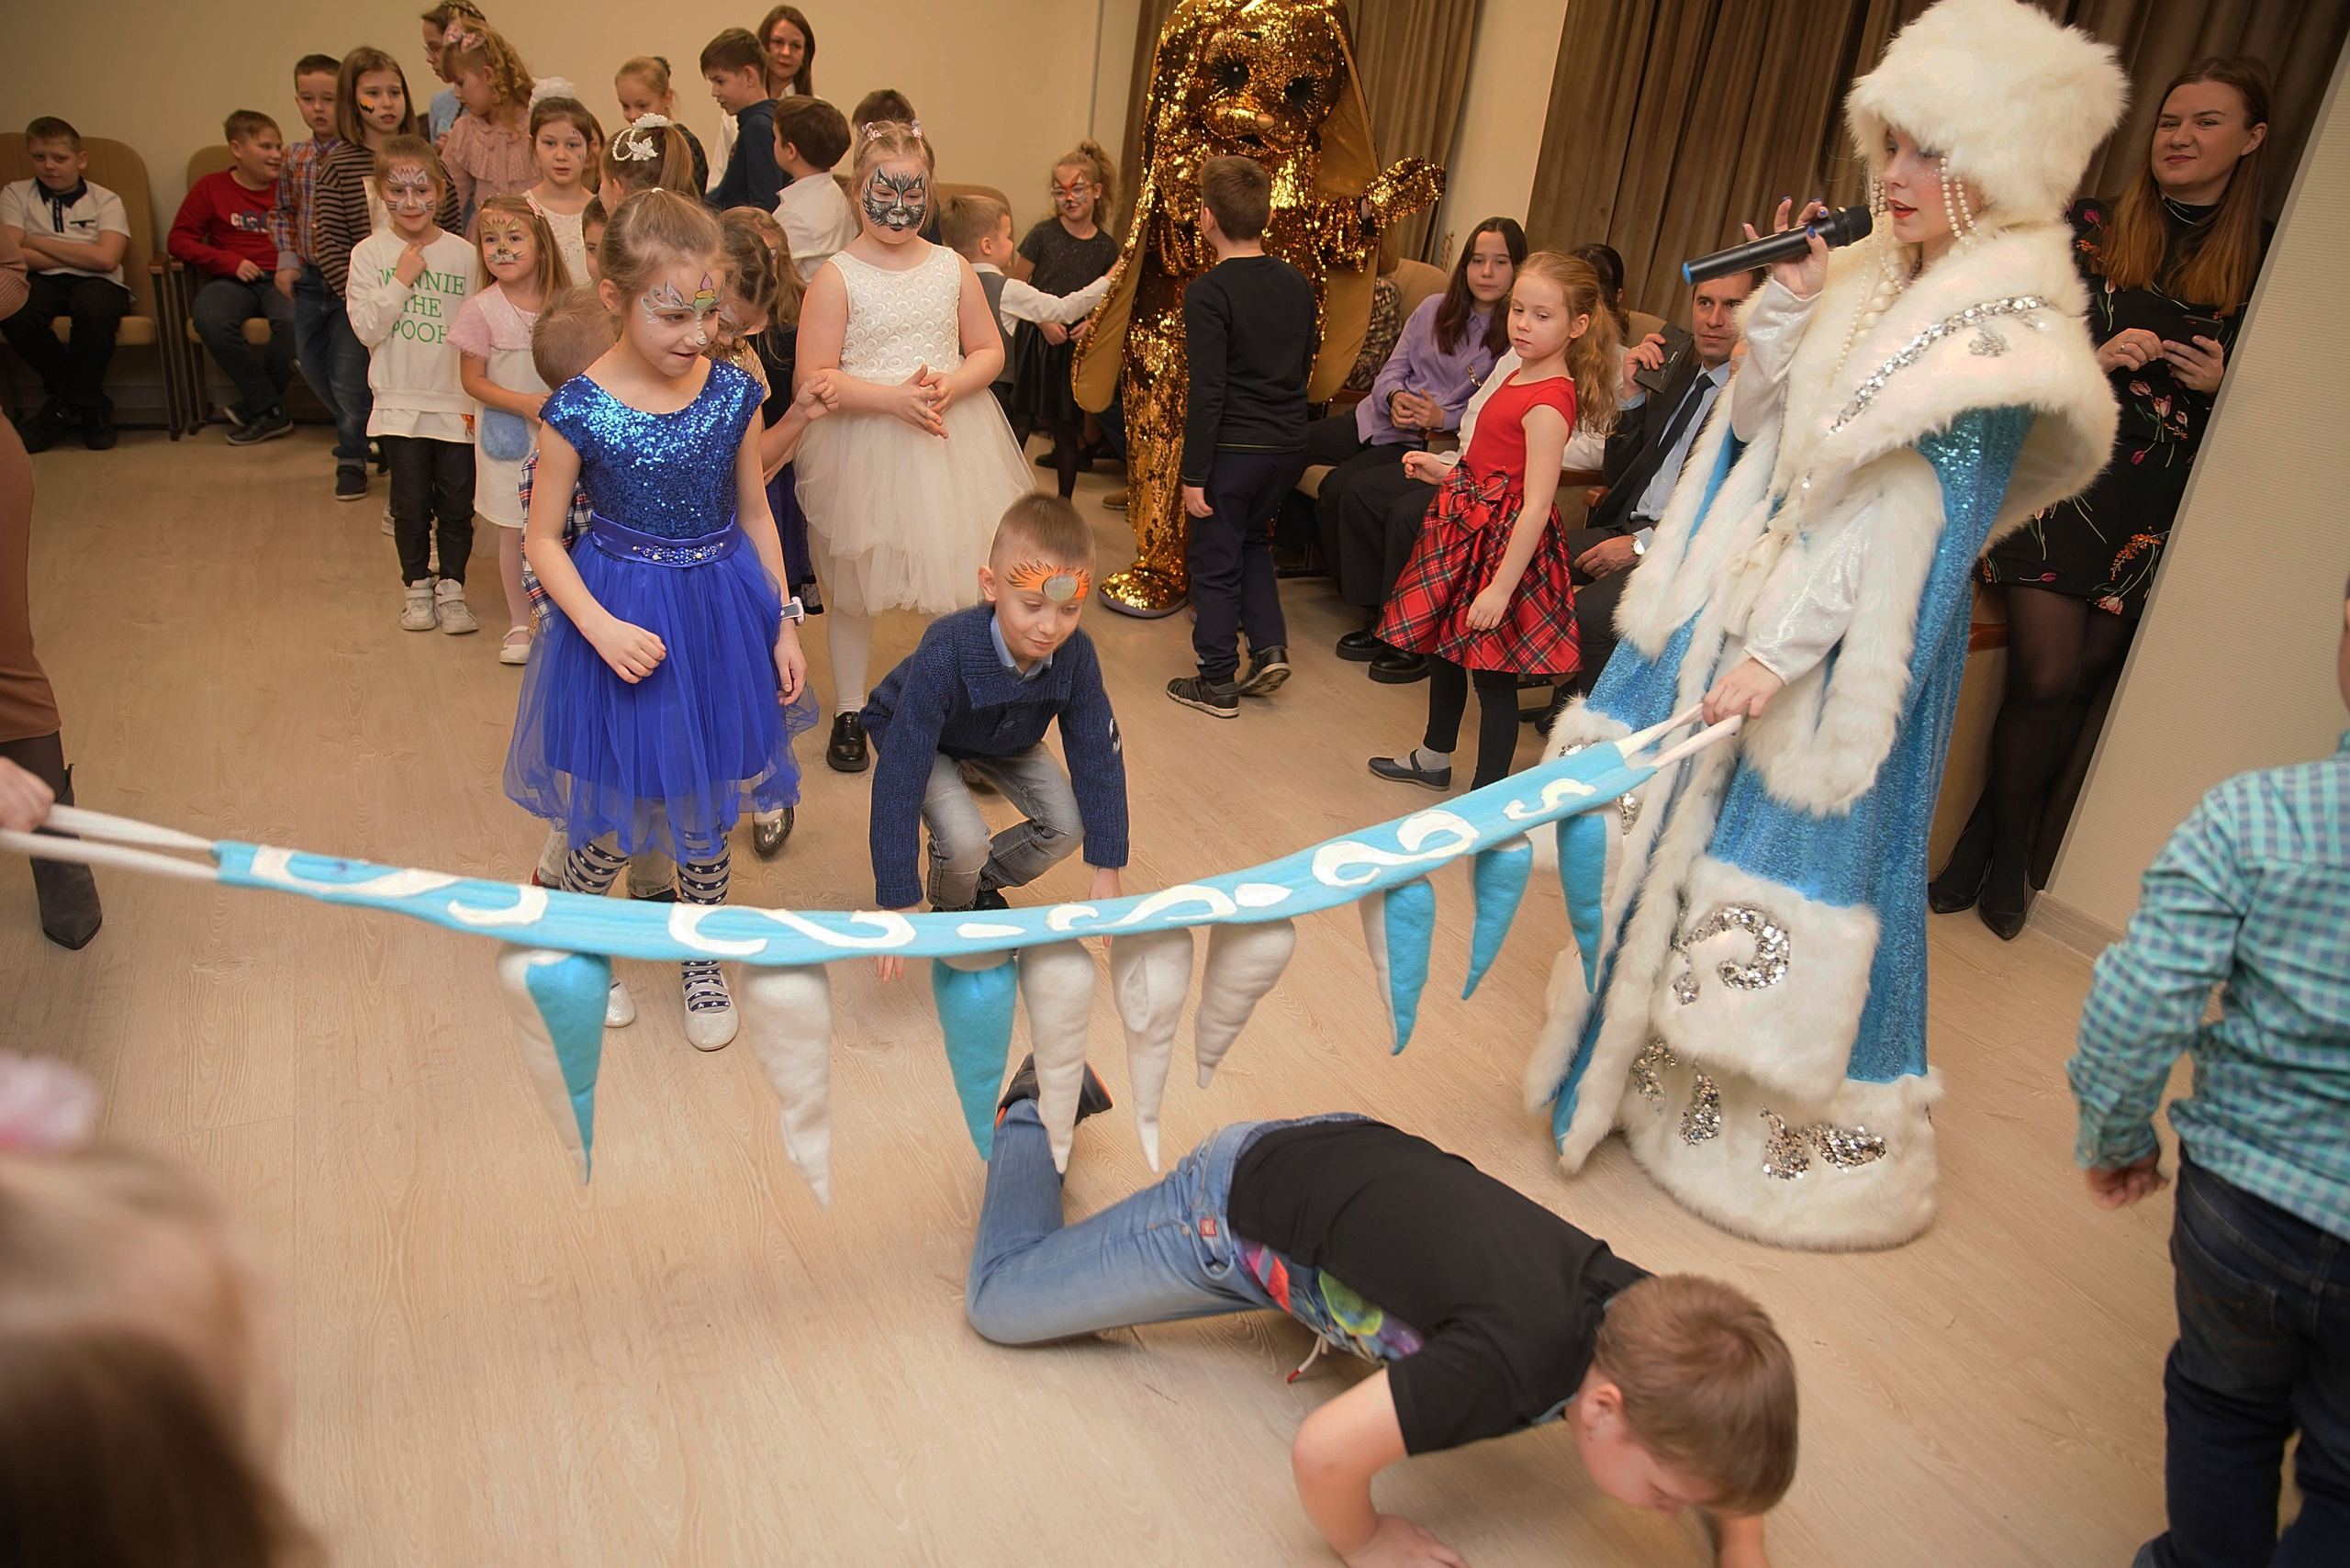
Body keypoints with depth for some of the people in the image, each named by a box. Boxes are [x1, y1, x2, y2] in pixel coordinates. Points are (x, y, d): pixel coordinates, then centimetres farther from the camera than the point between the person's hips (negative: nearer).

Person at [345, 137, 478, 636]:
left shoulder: (463, 254, 0)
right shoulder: (370, 254, 0)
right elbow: (366, 329, -7)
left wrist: (479, 398, -3)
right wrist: (401, 281, -14)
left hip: (457, 401, 0)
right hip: (399, 402, 0)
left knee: (457, 504, 4)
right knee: (411, 503, 6)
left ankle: (452, 587, 20)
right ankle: (417, 586, 23)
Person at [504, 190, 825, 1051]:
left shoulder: (733, 393, -6)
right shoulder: (578, 411, -15)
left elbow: (754, 514, 5)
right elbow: (542, 539, -7)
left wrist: (784, 626, 5)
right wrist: (600, 626, -20)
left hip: (723, 612, 3)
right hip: (625, 616, -3)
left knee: (708, 805, 15)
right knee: (620, 809, 7)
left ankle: (700, 958, 37)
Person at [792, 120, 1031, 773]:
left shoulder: (952, 267, 4)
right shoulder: (837, 277, -7)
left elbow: (989, 350, 9)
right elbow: (813, 377, -11)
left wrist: (951, 386, -12)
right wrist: (892, 397, -22)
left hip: (951, 443, 3)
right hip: (865, 449, -2)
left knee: (959, 576, 6)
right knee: (852, 584, 9)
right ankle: (850, 711, 27)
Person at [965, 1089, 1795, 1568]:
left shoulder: (1650, 1317, -19)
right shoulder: (1519, 1364, -40)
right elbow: (1322, 1450, -39)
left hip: (1348, 1147, 6)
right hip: (1234, 1208, -6)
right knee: (998, 1299, 9)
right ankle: (1034, 1112, 37)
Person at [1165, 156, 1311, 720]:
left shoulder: (1208, 292, -17)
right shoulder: (1298, 283, 4)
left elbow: (1207, 391, -19)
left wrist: (1194, 473, -14)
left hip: (1235, 446, -6)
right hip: (1290, 442, 6)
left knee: (1215, 559, 7)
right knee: (1252, 539, 26)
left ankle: (1217, 683, 15)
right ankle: (1270, 647, 17)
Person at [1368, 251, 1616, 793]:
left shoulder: (1549, 403, -21)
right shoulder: (1520, 378, 8)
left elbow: (1536, 505, -25)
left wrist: (1501, 587, -26)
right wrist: (1442, 471, 12)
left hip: (1504, 542, -10)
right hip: (1469, 524, 10)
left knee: (1492, 672, -1)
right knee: (1441, 647, 22)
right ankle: (1433, 759, 41)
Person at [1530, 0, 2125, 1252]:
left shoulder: (2010, 331, -15)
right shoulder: (1871, 278, 7)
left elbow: (1917, 521, -19)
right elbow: (1754, 422, 8)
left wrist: (1780, 653, -22)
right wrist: (1786, 304, -8)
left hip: (1849, 635, -7)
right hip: (1746, 595, 7)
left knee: (1791, 853, 1)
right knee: (1685, 815, 14)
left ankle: (1796, 1130, 22)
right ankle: (1654, 1060, 34)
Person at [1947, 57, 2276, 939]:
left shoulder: (2264, 263, 6)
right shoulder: (2090, 228, 3)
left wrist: (2219, 384, -8)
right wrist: (2090, 361, -14)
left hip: (2159, 507, 2)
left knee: (2083, 680, 4)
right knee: (2045, 677, -7)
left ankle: (1994, 835, 21)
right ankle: (2007, 846, 14)